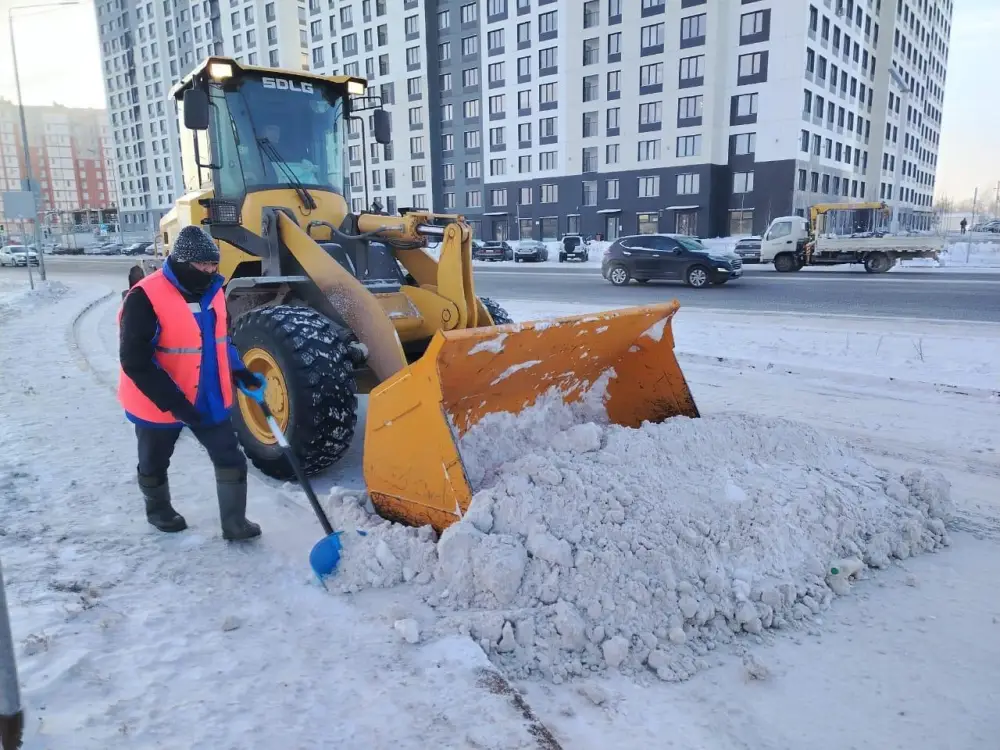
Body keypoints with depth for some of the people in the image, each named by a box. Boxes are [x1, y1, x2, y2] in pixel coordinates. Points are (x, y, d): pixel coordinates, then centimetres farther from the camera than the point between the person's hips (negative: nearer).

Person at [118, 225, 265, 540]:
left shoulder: (211, 290, 0)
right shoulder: (146, 298, -24)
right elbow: (135, 362, -24)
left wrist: (240, 371, 1)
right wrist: (174, 402, -27)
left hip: (208, 399, 5)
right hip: (158, 404, -5)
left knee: (231, 458, 3)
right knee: (155, 464, 19)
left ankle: (234, 523, 16)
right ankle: (158, 510, 45)